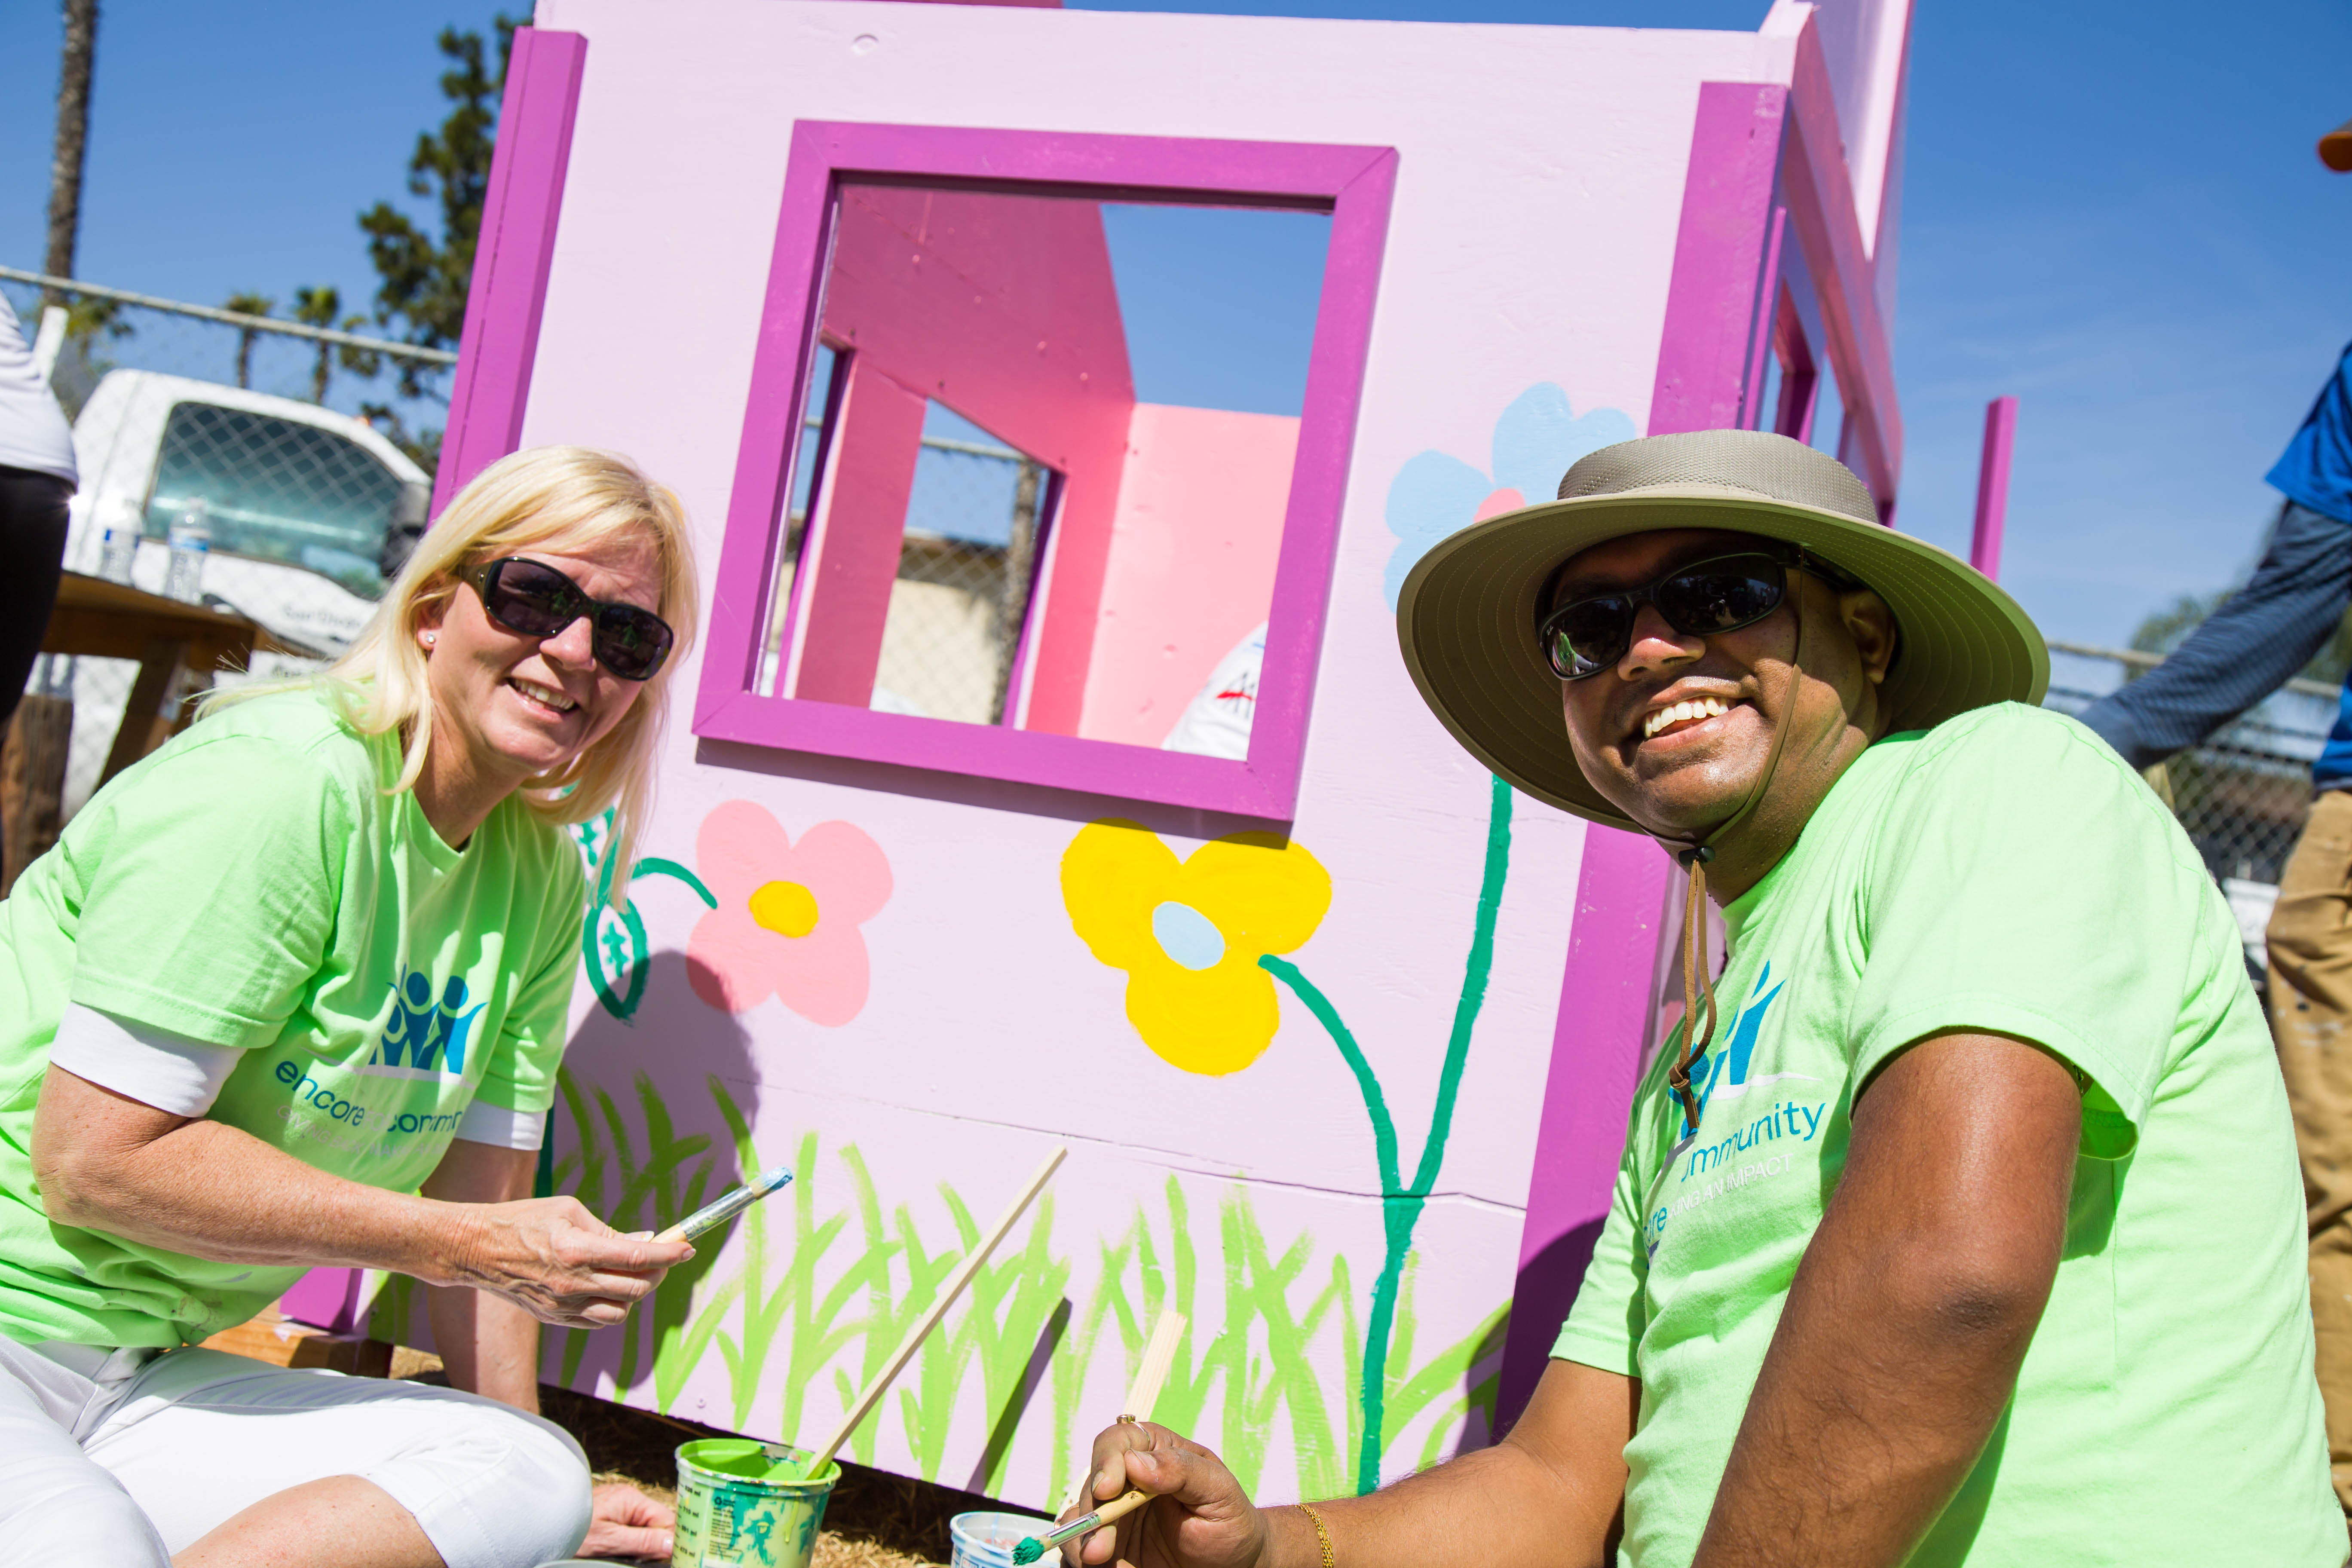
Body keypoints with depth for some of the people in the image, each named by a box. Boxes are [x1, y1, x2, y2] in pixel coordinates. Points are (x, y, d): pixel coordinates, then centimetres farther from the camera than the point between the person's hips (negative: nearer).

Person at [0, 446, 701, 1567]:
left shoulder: (543, 878, 5)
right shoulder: (276, 783, -18)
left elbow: (482, 1184, 11)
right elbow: (96, 1159, -21)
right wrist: (462, 1247, -18)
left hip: (140, 1374, 9)